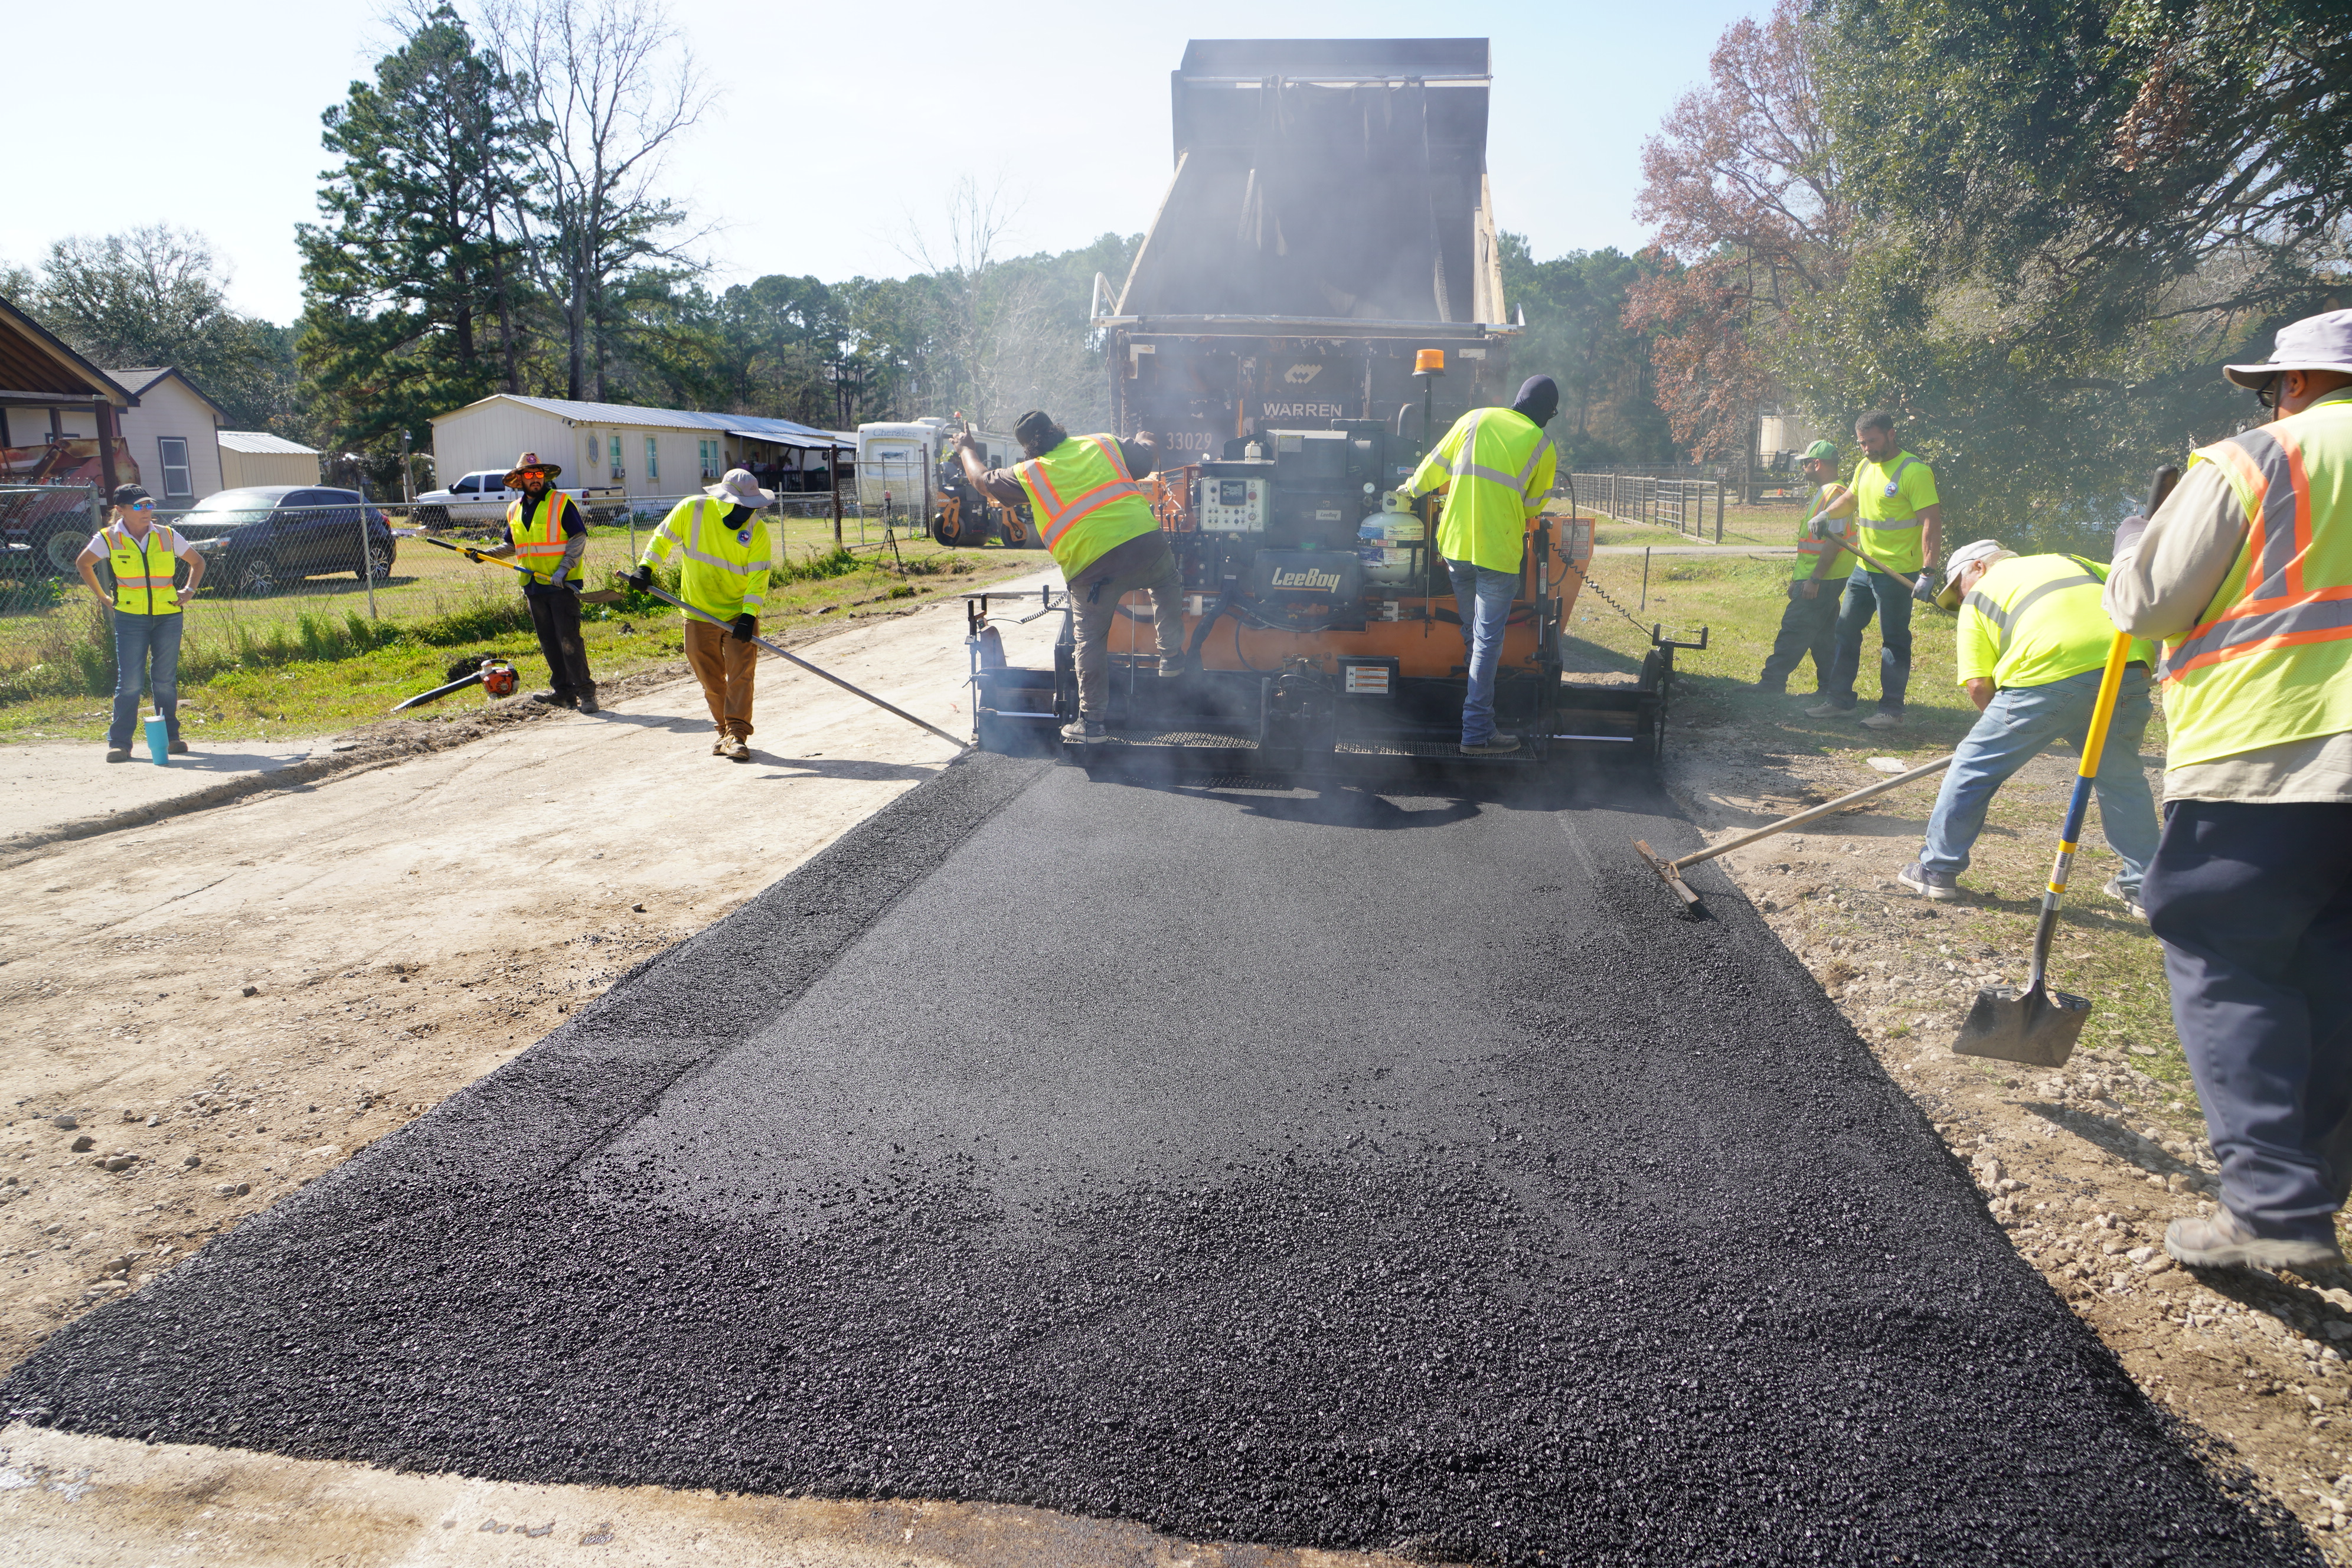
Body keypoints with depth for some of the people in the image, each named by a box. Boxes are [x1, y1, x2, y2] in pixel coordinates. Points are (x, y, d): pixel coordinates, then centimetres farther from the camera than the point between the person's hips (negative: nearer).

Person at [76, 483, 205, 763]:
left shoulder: (168, 536, 3)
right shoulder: (108, 539, -1)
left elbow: (197, 562, 18)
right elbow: (83, 564, 16)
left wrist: (189, 591, 7)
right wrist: (103, 598, 11)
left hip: (168, 615, 2)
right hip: (130, 617, -2)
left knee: (166, 679, 5)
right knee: (129, 681, -5)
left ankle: (171, 736, 15)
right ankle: (119, 741, 1)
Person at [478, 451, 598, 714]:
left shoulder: (562, 502, -3)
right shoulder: (514, 510, 15)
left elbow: (579, 538, -6)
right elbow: (512, 546, 27)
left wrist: (563, 568, -17)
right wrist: (487, 554, 10)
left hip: (564, 585, -6)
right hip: (533, 585, 6)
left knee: (569, 640, -11)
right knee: (548, 642, 8)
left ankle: (585, 692, -8)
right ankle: (562, 690, 15)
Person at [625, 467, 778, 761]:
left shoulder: (758, 530, -13)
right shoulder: (692, 510, -10)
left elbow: (758, 577, -14)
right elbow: (664, 537, 7)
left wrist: (749, 615, -23)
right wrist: (646, 567, 1)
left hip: (739, 614, -2)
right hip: (700, 613, 2)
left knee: (740, 674, -11)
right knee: (711, 679, 9)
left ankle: (737, 735, -10)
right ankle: (725, 729, 23)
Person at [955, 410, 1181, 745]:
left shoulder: (1029, 474, 9)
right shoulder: (1104, 445, 15)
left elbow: (983, 481, 24)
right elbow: (1149, 454, 28)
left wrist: (967, 450, 43)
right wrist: (1144, 437, 51)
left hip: (1092, 568, -2)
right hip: (1145, 541, 2)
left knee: (1091, 643, 10)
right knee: (1166, 584, 33)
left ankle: (1090, 722, 15)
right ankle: (1171, 654, 29)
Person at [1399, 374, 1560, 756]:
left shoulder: (1475, 419, 5)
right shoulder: (1542, 446, 0)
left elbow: (1436, 464, 13)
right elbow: (1532, 508, 9)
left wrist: (1411, 489, 31)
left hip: (1455, 544, 4)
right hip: (1499, 552, -4)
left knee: (1471, 630, 20)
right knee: (1488, 640, -1)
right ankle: (1477, 733, -2)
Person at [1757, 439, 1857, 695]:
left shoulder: (1834, 494, -17)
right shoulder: (1823, 493, 17)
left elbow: (1834, 541, -23)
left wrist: (1814, 579, -24)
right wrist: (1799, 576, 24)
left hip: (1821, 580, -11)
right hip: (1812, 578, 11)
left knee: (1794, 631, -9)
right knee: (1823, 636, 12)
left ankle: (1772, 682, -7)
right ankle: (1829, 688, 16)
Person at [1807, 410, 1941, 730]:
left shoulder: (1914, 472, -15)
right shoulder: (1864, 467, 10)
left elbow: (1932, 521, -20)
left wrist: (1927, 571, -27)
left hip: (1897, 572, -8)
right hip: (1864, 568, 8)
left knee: (1894, 641, 0)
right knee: (1846, 632, 11)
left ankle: (1891, 709, 8)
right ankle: (1839, 700, 21)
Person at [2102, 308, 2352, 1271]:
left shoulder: (2252, 462, -4)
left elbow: (2149, 604, -5)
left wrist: (2130, 549, 15)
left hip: (2264, 757, -6)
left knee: (2229, 973, 0)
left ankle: (2274, 1207, -6)